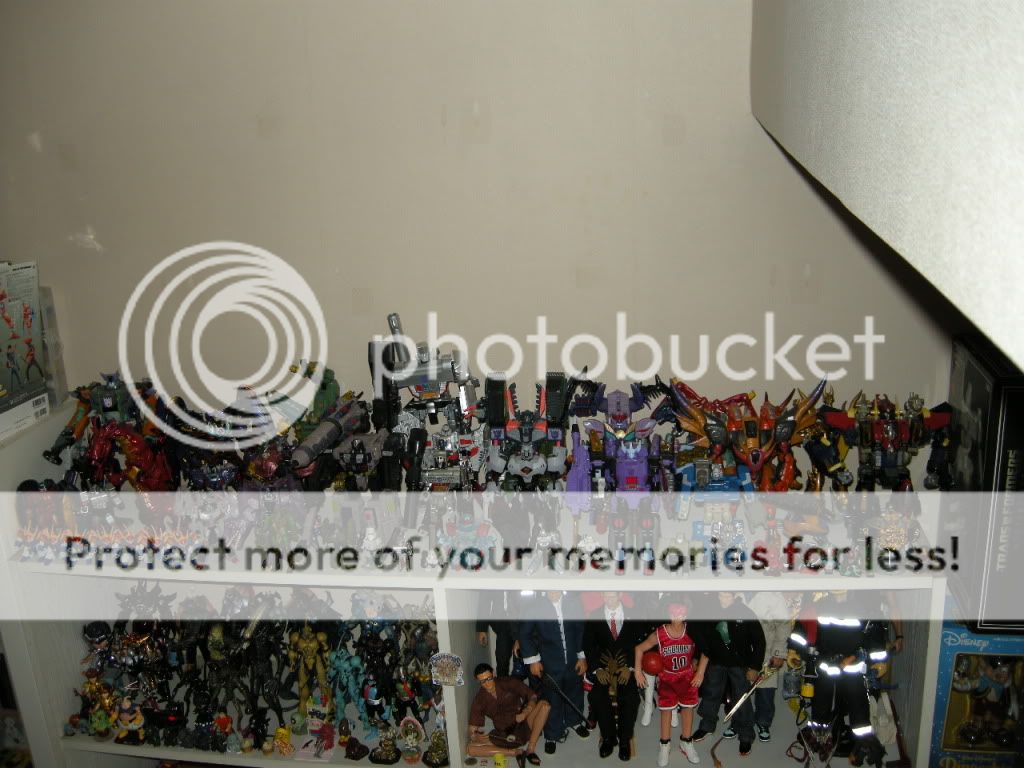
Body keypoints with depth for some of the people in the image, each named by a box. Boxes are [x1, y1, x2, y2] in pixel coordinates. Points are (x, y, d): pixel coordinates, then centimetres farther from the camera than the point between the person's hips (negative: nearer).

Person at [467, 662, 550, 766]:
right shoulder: (480, 700, -4)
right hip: (503, 735, 1)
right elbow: (472, 731, -2)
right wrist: (475, 737, -26)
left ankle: (530, 749, -23)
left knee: (544, 705, -26)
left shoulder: (509, 683, -5)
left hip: (523, 726, -1)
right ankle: (516, 752, -21)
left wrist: (525, 713, -24)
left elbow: (533, 697, -5)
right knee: (470, 749, -22)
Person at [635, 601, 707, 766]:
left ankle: (686, 743, 31)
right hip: (667, 678, -1)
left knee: (688, 708, 12)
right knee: (666, 711, 8)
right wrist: (638, 671, -10)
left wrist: (700, 672, -6)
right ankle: (665, 746, 24)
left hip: (688, 677, 1)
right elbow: (639, 649, -8)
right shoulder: (659, 634, -21)